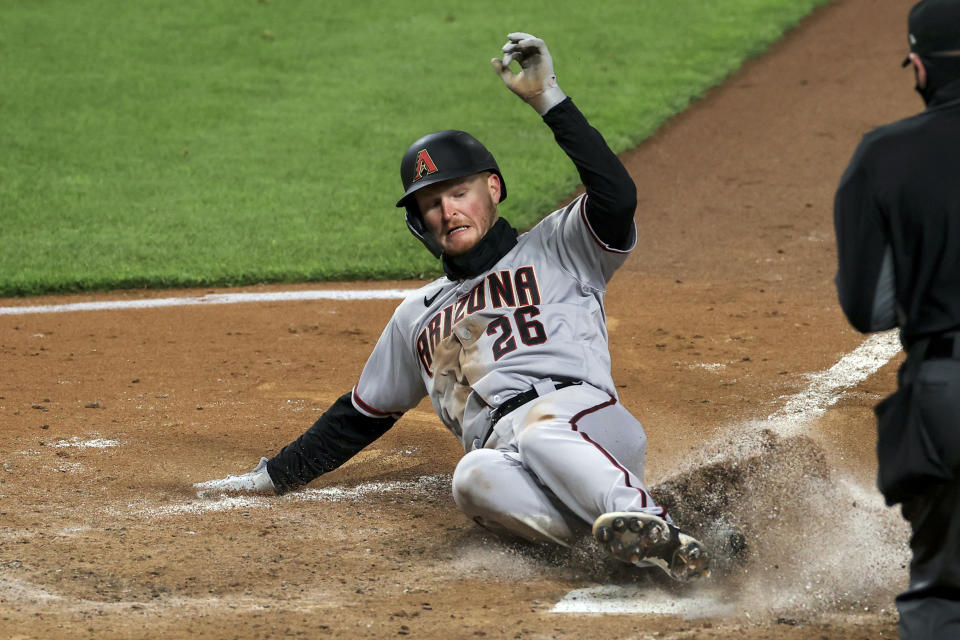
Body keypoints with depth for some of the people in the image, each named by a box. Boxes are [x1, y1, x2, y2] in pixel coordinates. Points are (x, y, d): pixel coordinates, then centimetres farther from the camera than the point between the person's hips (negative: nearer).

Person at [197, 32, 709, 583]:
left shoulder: (554, 250, 19)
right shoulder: (419, 315, 35)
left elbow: (616, 197, -1)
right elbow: (362, 414, 42)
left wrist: (548, 99, -3)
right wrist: (273, 477, 40)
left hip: (577, 414, -3)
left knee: (540, 435, -40)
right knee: (474, 480, -36)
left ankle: (652, 529, -61)